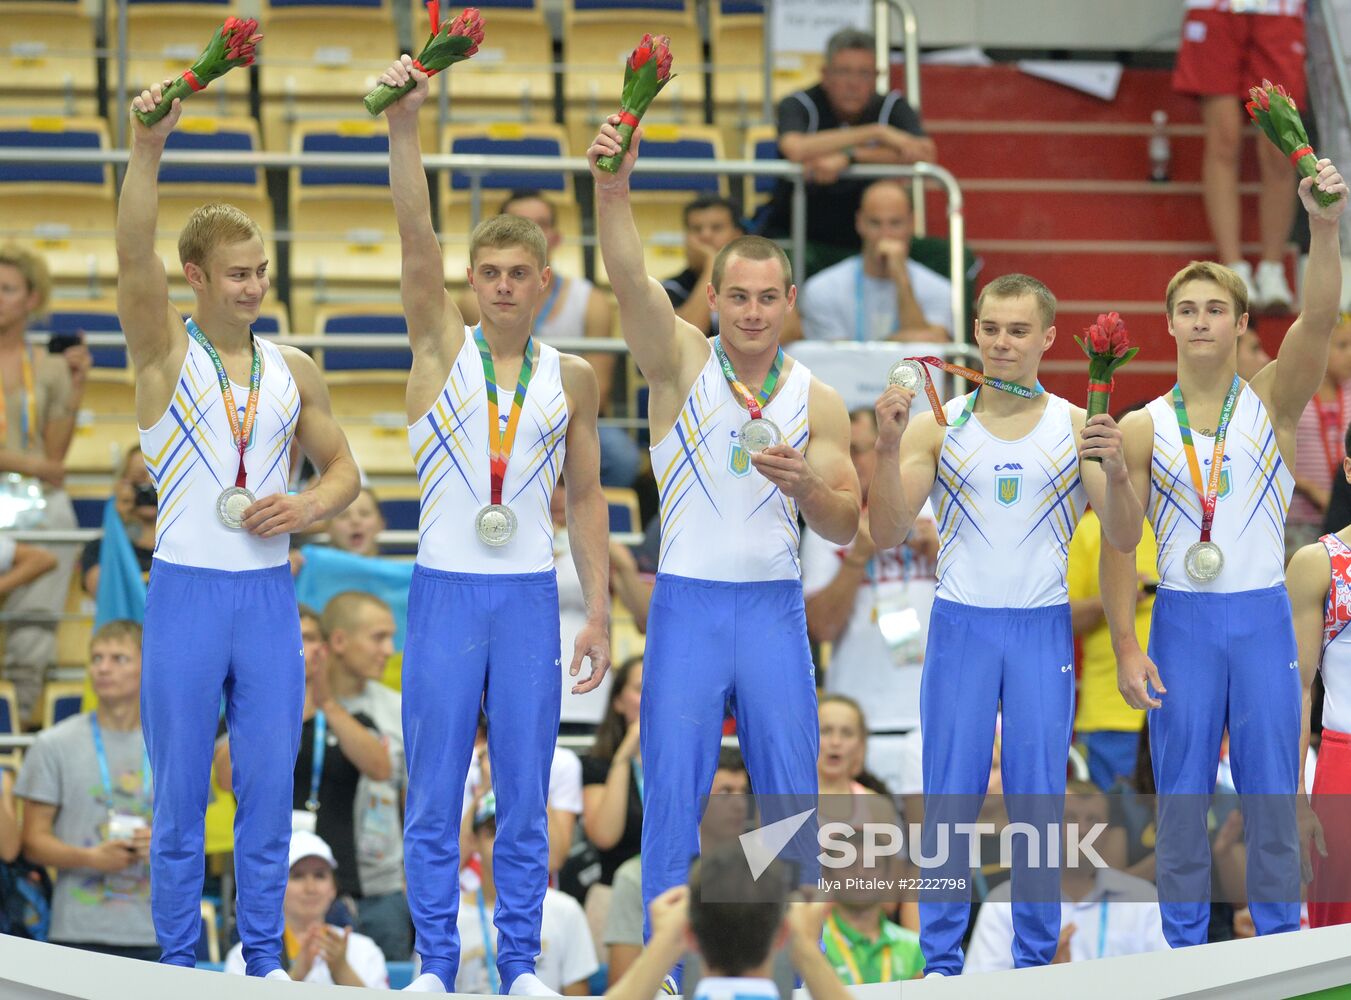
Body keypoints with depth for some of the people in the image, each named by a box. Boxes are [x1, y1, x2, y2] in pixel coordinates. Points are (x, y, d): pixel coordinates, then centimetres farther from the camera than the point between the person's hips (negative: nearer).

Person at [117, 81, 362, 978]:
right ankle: (180, 963, 10)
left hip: (269, 594, 3)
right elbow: (134, 255, -19)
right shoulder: (166, 354, -3)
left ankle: (264, 956, 14)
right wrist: (147, 153, -33)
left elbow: (342, 469, 16)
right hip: (187, 592, -3)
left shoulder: (294, 371, 8)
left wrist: (309, 507, -7)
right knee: (181, 794, 2)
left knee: (270, 788, 5)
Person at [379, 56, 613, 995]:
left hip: (531, 597, 1)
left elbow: (587, 498, 11)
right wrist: (403, 127, -26)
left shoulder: (572, 378, 6)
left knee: (525, 800, 4)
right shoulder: (442, 346, 1)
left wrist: (600, 610, 4)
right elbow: (417, 239, -13)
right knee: (435, 797, 1)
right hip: (446, 590, -1)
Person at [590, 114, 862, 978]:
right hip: (690, 604, -2)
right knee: (673, 800, -2)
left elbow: (846, 527, 5)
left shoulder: (818, 402, 5)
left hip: (776, 606, 2)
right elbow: (633, 282, -19)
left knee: (790, 799, 4)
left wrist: (803, 486, -17)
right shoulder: (682, 363, -1)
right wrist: (614, 193, -36)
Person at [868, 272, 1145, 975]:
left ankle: (1036, 963, 11)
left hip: (1043, 631, 0)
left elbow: (1124, 539, 0)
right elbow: (886, 534, -3)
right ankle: (941, 962, 7)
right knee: (950, 802, 1)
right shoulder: (937, 426, 3)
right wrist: (886, 449, -17)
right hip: (961, 626, 0)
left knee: (1038, 803, 3)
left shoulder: (1076, 428, 4)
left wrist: (1115, 471, -20)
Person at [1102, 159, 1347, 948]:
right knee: (1182, 800, 2)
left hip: (1263, 617, 0)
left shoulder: (1274, 402, 2)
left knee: (1272, 799, 2)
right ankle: (1185, 956, 9)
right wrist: (1126, 647, -7)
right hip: (1183, 621, 0)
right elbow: (1119, 545, 2)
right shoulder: (1144, 429, 3)